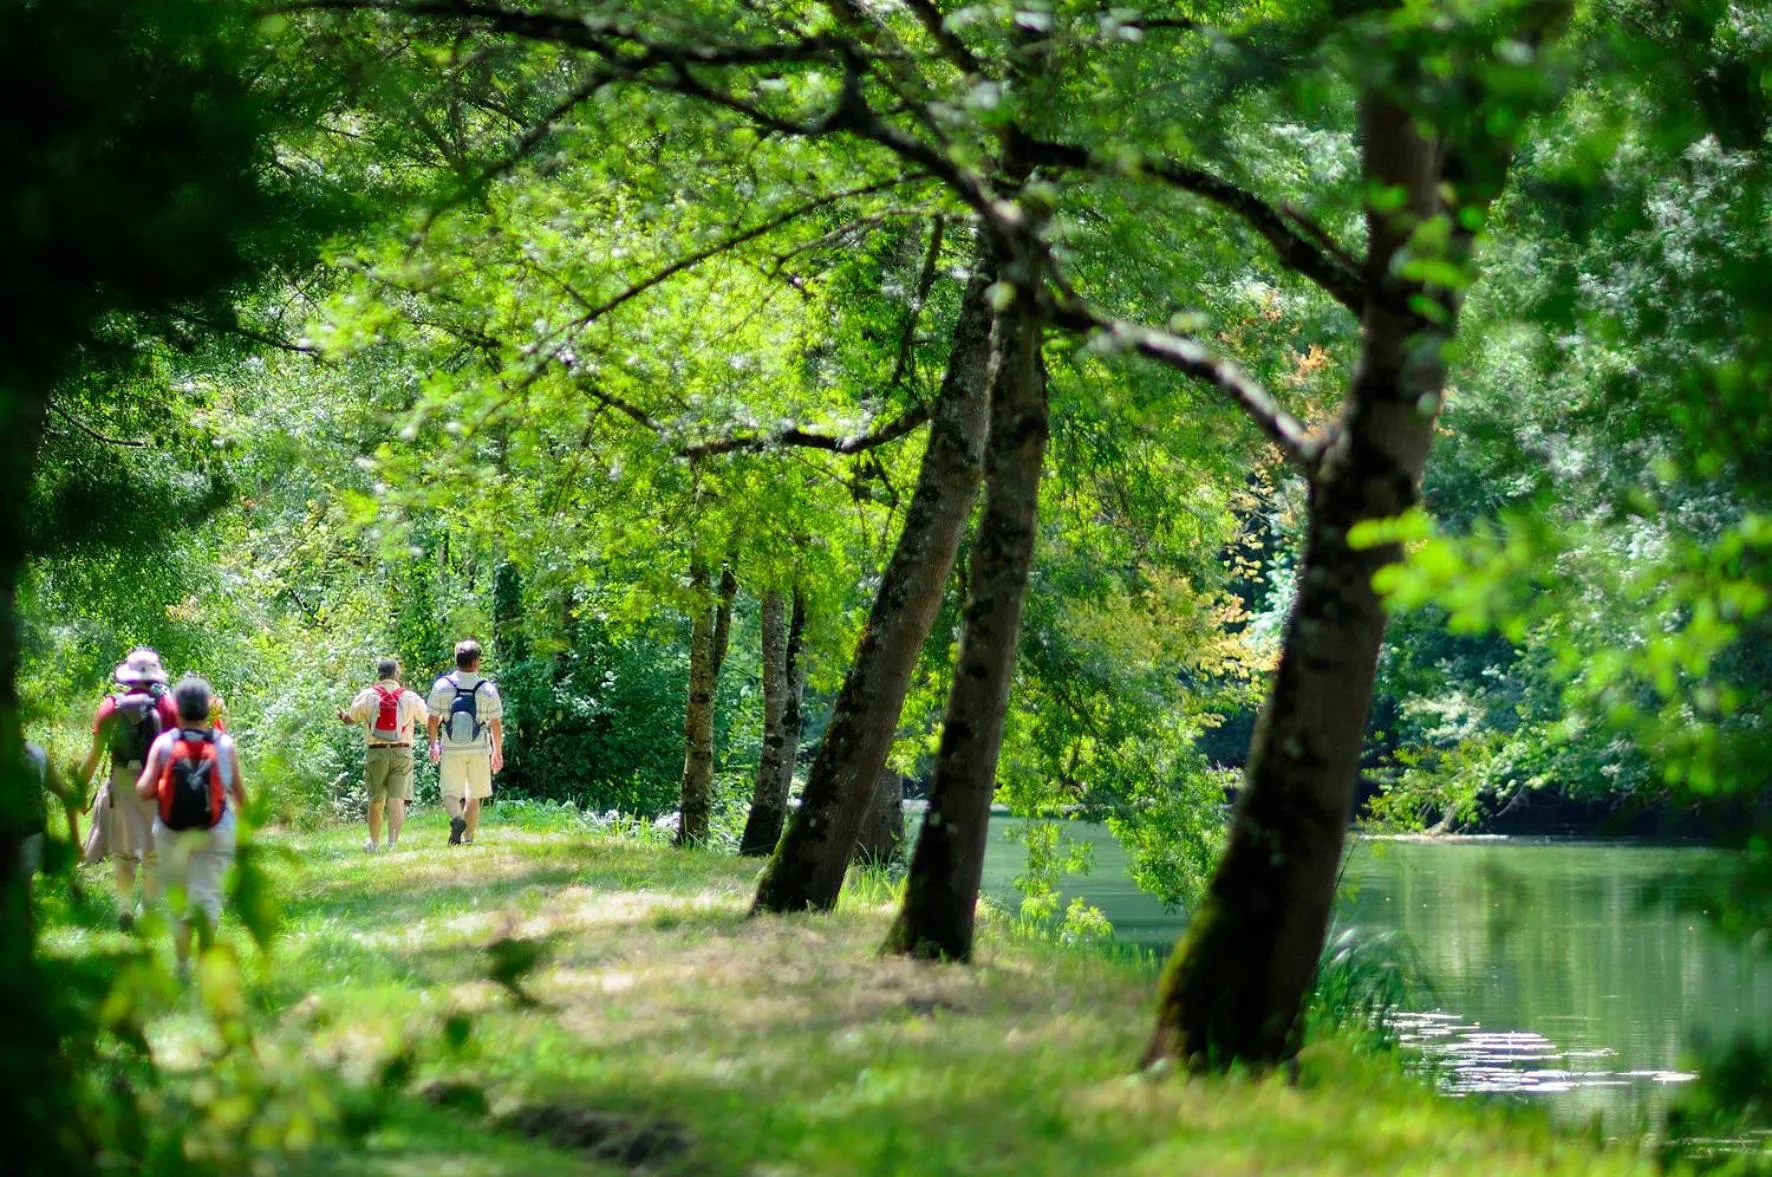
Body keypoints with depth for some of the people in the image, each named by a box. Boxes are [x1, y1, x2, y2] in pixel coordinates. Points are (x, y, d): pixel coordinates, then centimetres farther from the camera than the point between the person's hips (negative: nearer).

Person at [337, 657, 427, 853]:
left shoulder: (367, 695, -1)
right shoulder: (410, 698, 2)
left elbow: (350, 718, 10)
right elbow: (429, 719, 16)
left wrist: (342, 715, 34)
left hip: (376, 752, 0)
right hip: (402, 752, 0)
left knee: (375, 800, 13)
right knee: (397, 800, -3)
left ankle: (374, 842, 26)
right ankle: (393, 842, -15)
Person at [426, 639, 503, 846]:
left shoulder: (442, 686, -5)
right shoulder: (487, 689, -6)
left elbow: (432, 721, 0)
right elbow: (496, 724, 0)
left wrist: (433, 744, 17)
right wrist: (498, 752, 14)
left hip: (451, 751, 0)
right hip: (479, 751, 0)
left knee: (450, 793, 4)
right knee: (473, 796, 13)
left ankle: (456, 818, -25)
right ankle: (468, 838, 15)